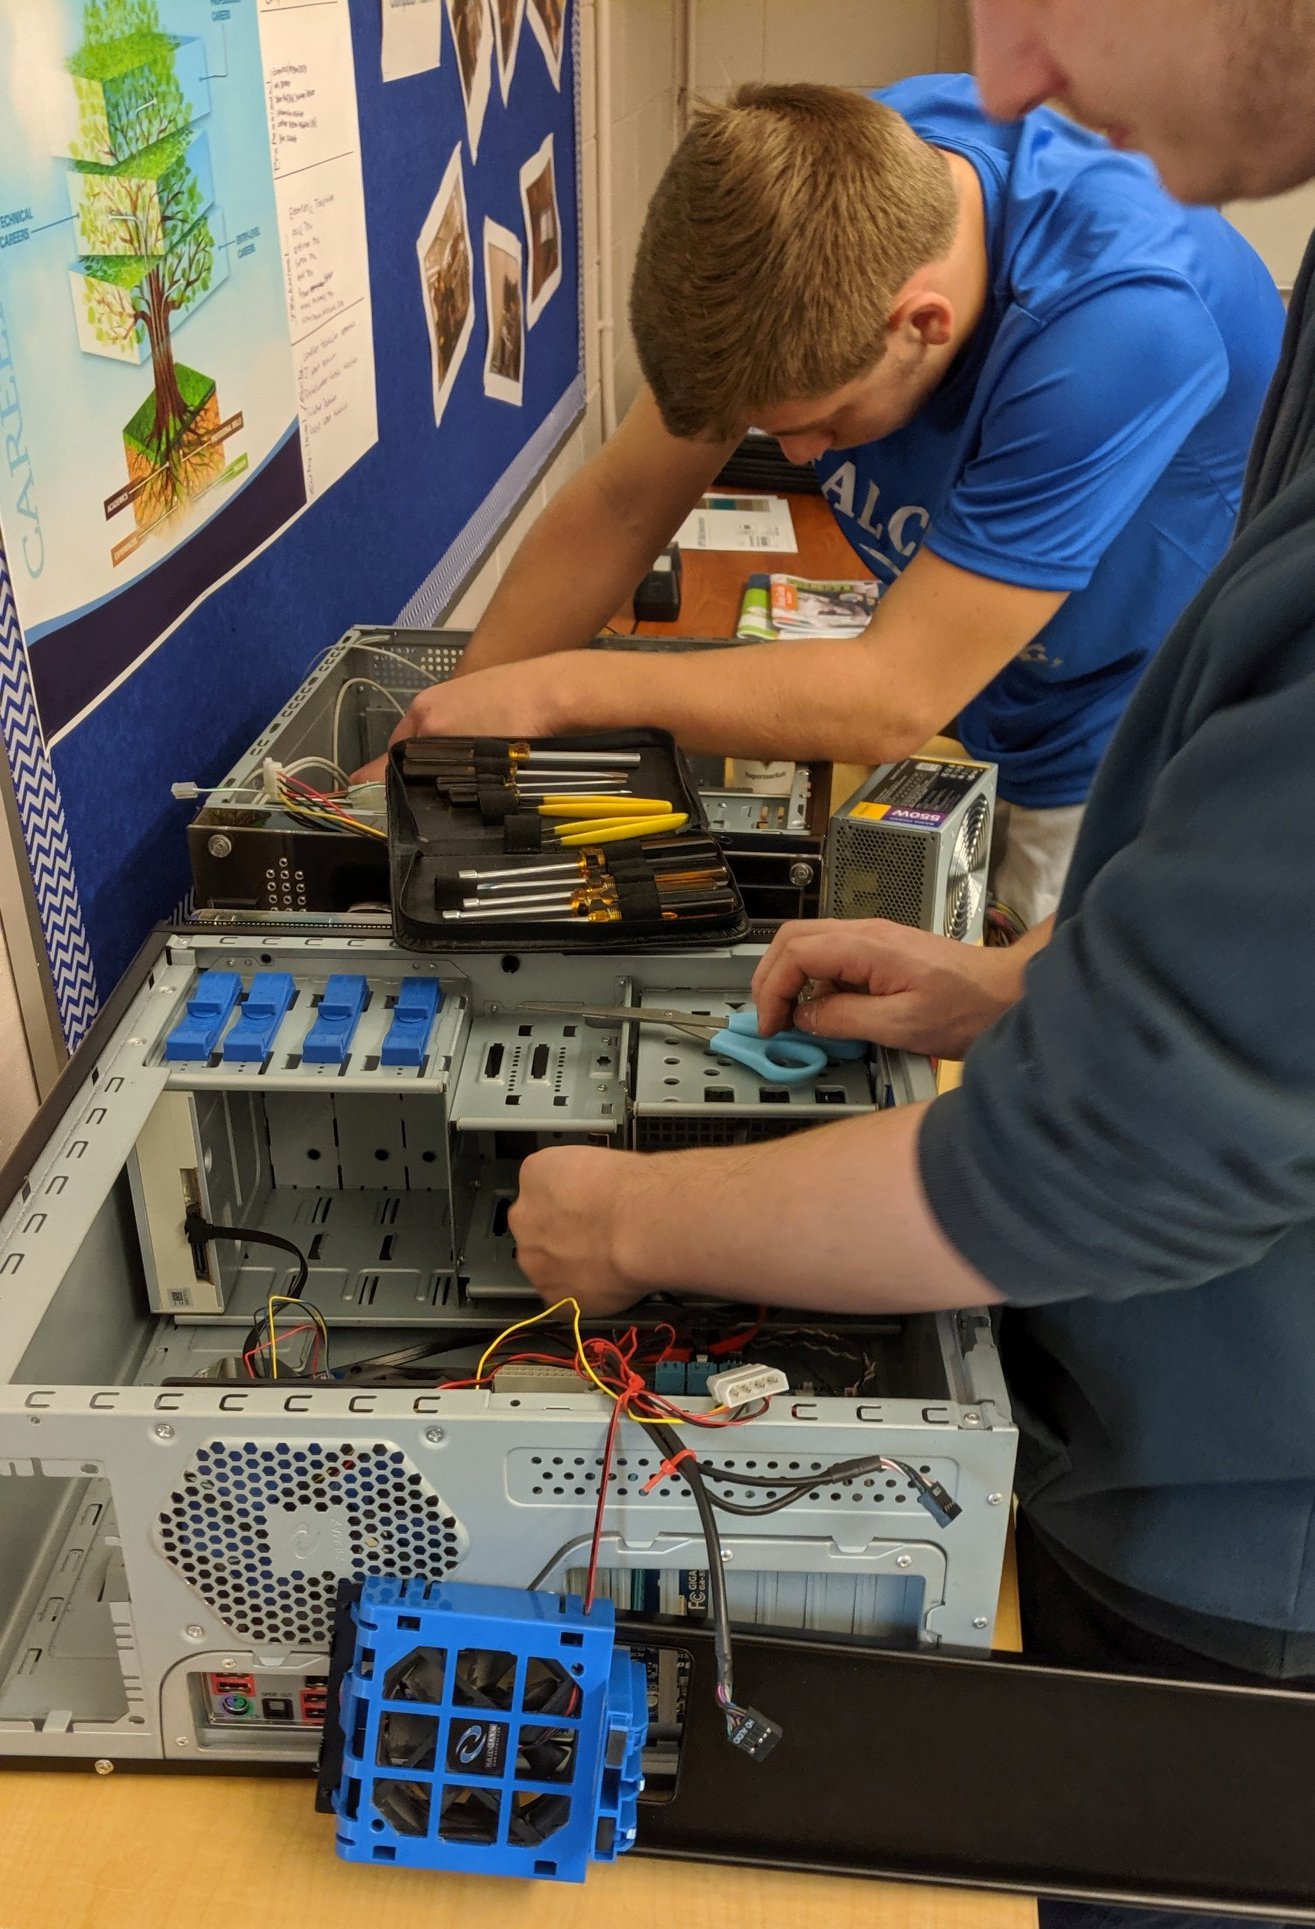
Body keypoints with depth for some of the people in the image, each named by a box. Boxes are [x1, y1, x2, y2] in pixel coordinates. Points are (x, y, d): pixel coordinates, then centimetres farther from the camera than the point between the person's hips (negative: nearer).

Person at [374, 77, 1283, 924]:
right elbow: (622, 505, -12)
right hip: (973, 730, 5)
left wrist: (550, 691, -27)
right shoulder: (823, 186, -18)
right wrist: (424, 755, -13)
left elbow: (893, 699, -33)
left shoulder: (1122, 318, -37)